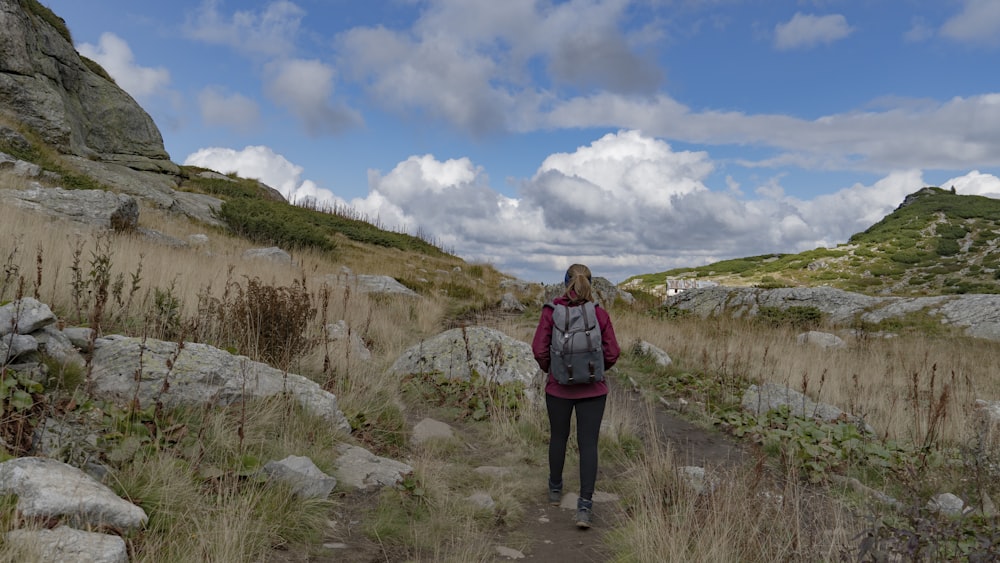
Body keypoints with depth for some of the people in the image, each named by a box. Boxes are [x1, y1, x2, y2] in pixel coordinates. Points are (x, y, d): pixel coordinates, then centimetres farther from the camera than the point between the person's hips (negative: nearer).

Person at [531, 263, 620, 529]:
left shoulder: (551, 311, -10)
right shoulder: (600, 314, -8)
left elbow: (539, 349, -12)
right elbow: (612, 353, -6)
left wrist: (549, 369, 8)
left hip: (558, 387, 1)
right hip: (592, 389, 0)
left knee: (558, 437, 20)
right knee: (588, 444, 5)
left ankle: (555, 491, 37)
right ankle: (585, 506, 0)